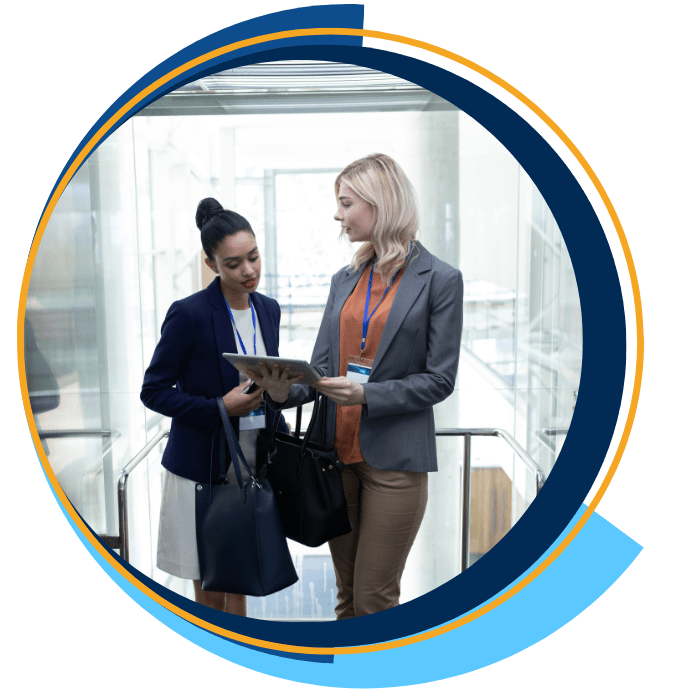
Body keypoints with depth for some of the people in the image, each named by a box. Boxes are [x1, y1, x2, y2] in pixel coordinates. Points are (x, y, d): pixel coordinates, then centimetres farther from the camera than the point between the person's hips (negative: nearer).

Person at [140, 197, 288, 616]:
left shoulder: (268, 309, 5)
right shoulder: (189, 314, -13)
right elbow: (154, 391, -11)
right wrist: (220, 408, -21)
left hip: (253, 460, 5)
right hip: (203, 466, -5)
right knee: (209, 589, 7)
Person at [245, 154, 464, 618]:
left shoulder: (439, 279, -6)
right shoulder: (345, 279, 10)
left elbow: (440, 379, -8)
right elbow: (321, 366, 10)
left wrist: (367, 395, -21)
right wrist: (286, 391, -11)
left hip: (395, 458, -5)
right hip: (337, 452, 5)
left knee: (374, 600, 5)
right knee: (347, 595, 16)